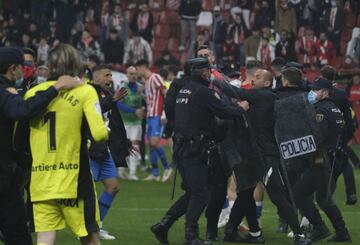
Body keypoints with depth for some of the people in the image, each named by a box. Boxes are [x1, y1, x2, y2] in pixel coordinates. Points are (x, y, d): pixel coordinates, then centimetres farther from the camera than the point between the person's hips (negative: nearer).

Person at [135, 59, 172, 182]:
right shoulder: (146, 81, 18)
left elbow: (166, 94, -15)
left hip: (157, 115, -10)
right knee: (151, 143, 8)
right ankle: (155, 173, 11)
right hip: (149, 115, 10)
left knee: (154, 142, -17)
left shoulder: (155, 78, -10)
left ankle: (167, 167, -3)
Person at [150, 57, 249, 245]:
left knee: (192, 191, 15)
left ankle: (163, 225, 9)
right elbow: (224, 112, -14)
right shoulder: (202, 92, -12)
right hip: (195, 150, -9)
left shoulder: (184, 90, 15)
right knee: (200, 193, -4)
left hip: (181, 146, 9)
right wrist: (241, 109, 6)